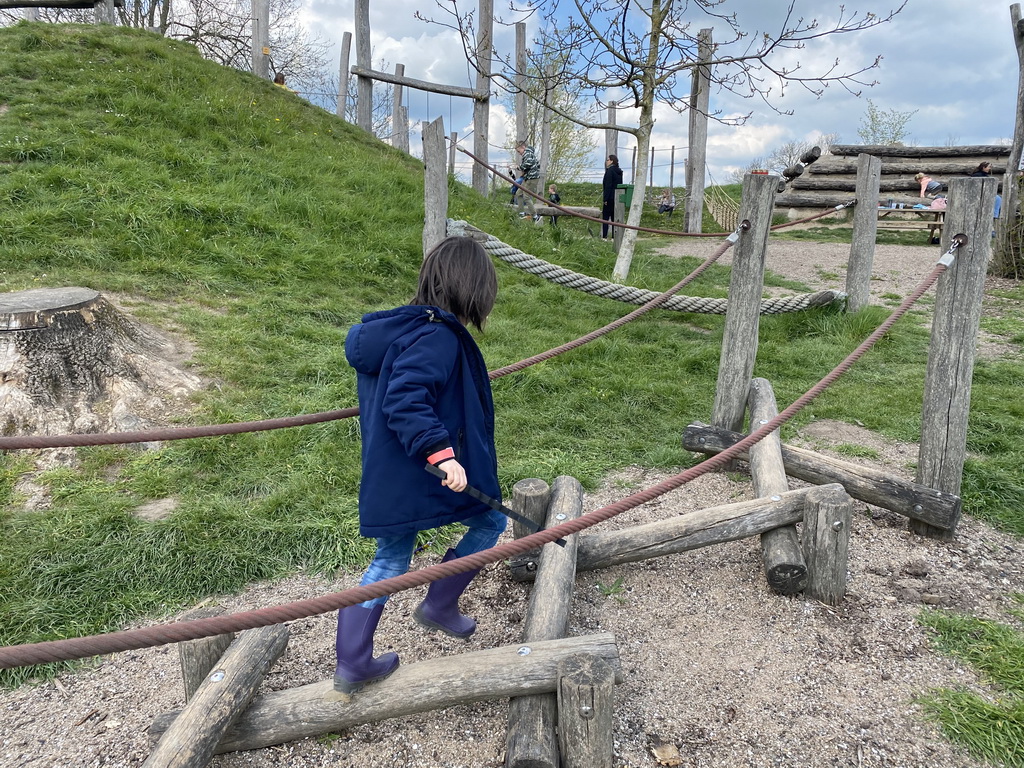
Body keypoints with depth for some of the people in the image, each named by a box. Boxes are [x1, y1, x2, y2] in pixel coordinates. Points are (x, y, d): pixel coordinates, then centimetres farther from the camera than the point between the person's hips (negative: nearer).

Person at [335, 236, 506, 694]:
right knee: (490, 522, 17)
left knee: (389, 564, 19)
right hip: (428, 479, -9)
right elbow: (406, 402, -31)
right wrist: (440, 451, -34)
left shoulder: (395, 329, 10)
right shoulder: (437, 337, -19)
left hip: (388, 482, 9)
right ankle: (439, 605, 23)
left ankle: (352, 664, 22)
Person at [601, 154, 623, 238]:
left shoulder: (610, 171, -11)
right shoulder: (619, 171, 14)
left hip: (610, 197, -8)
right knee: (614, 217, 10)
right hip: (618, 197, 8)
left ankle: (604, 236, -9)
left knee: (605, 217, -4)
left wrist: (605, 199, -16)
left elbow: (608, 185, -16)